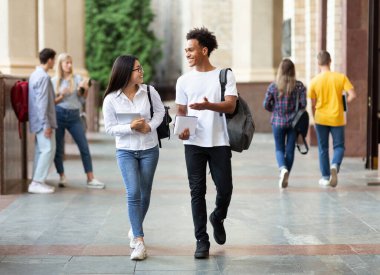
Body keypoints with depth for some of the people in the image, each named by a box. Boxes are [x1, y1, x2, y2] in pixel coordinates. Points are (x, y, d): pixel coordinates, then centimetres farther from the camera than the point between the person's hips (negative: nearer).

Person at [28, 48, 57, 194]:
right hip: (44, 121, -10)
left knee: (40, 150, 12)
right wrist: (46, 124, -21)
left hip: (37, 121, 10)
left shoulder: (35, 74, 13)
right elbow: (42, 103, -21)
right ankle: (37, 182, -10)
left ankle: (37, 182, 14)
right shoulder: (43, 77, -17)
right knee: (48, 149, -9)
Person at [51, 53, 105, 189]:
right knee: (58, 148, 2)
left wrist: (85, 90, -14)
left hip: (74, 116, 1)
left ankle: (90, 179, 0)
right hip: (59, 115, -1)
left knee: (84, 147, -3)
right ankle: (62, 177, 16)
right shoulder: (54, 81, 5)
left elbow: (82, 99, 5)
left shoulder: (77, 78, 7)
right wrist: (61, 96, -13)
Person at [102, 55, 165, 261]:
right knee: (133, 193, -14)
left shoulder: (149, 91, -7)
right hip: (125, 151, -2)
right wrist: (131, 127, -22)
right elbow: (110, 128, -6)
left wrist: (150, 126, -12)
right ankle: (139, 242, -12)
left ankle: (134, 230, 35)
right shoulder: (111, 99, -11)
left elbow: (160, 111, 7)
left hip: (149, 149, 2)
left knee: (144, 194, 10)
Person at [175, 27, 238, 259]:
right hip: (194, 144, 2)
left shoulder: (225, 75, 1)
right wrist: (181, 127, -9)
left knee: (225, 189, 0)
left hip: (219, 142, -1)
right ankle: (202, 240, 9)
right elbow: (181, 111, 12)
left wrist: (209, 105, -29)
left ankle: (217, 218, 32)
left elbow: (230, 106, -10)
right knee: (197, 192, 1)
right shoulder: (184, 80, 8)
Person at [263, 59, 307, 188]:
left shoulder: (273, 86, -5)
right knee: (290, 150, 10)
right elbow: (303, 104, -7)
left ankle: (283, 168, -17)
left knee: (279, 149, 11)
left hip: (278, 122, 0)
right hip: (294, 122, 1)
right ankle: (285, 178, 13)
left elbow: (266, 105, -2)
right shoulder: (299, 86, -5)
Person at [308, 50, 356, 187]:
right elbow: (352, 95, -12)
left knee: (323, 149, 12)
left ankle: (326, 177, 16)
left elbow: (313, 104, 1)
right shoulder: (341, 77, -6)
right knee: (339, 146, 11)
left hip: (321, 119, 0)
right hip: (337, 118, 0)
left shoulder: (314, 81, -5)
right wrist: (343, 103, 7)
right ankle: (335, 165, -17)